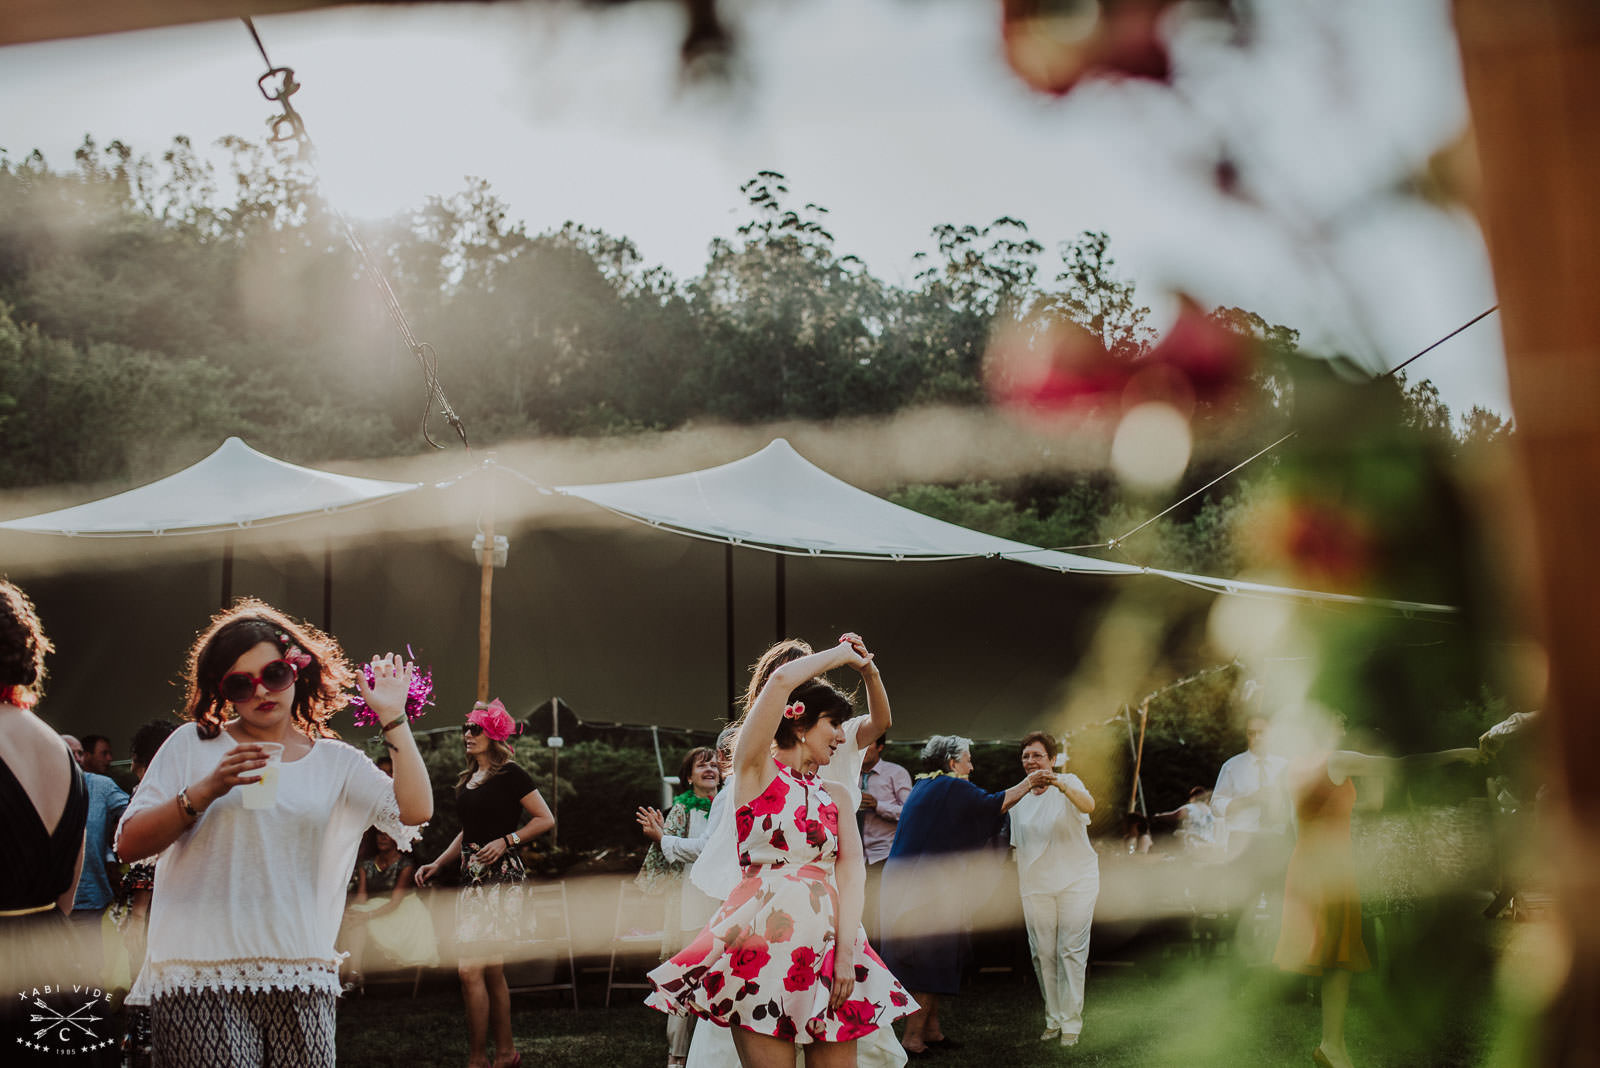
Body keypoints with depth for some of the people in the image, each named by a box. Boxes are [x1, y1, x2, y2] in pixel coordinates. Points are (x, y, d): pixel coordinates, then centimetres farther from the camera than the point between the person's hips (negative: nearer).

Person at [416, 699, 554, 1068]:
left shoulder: (509, 774, -6)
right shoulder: (468, 780, 17)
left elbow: (545, 819, -7)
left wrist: (506, 841, -16)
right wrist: (436, 864, 17)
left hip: (500, 877, -8)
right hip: (472, 878, 8)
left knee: (471, 969, -13)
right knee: (492, 971, 10)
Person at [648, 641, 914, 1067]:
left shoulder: (834, 795, 20)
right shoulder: (756, 770, 6)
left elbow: (851, 869, 5)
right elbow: (783, 680, -9)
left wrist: (846, 949, -9)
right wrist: (843, 654, 6)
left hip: (828, 945, 5)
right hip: (765, 938, -5)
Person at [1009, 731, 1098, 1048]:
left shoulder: (1069, 784, -5)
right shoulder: (1019, 799, 9)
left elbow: (1088, 805, -28)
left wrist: (1063, 787, -47)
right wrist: (1019, 891, 15)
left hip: (1076, 882, -4)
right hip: (1036, 886, 4)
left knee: (1071, 952, -5)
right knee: (1042, 954, 4)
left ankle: (1071, 1024, 2)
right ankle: (1052, 1020, 16)